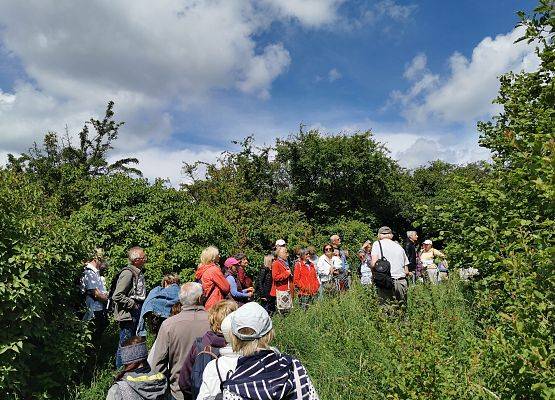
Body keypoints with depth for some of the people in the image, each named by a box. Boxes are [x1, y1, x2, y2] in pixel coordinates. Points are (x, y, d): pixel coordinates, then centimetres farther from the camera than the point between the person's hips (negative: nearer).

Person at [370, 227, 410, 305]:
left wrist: (374, 275, 7)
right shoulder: (399, 246, 18)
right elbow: (406, 271, 15)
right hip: (402, 282, 5)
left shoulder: (377, 244, 4)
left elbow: (374, 263, -9)